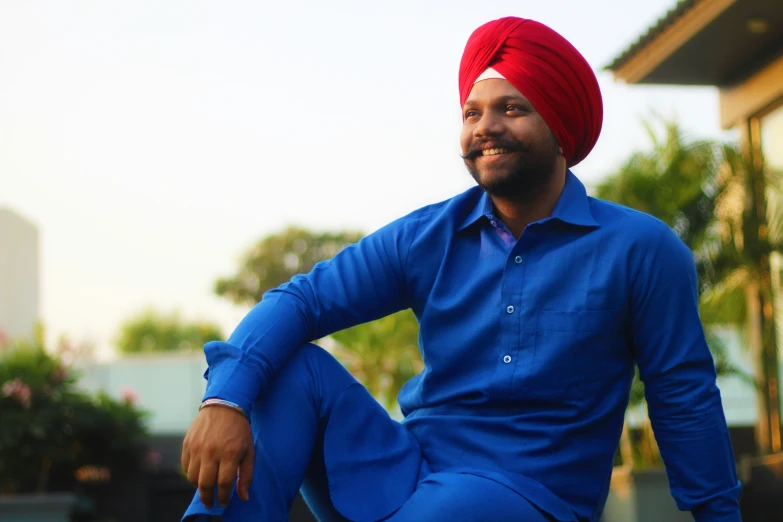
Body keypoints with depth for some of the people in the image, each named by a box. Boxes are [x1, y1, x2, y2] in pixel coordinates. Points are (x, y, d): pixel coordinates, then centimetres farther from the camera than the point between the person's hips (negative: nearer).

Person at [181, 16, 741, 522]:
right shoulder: (426, 239, 2)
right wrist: (227, 396, -25)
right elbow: (302, 298, -7)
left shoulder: (639, 250, -6)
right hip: (406, 474, 4)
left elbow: (685, 400, -2)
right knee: (293, 367, -14)